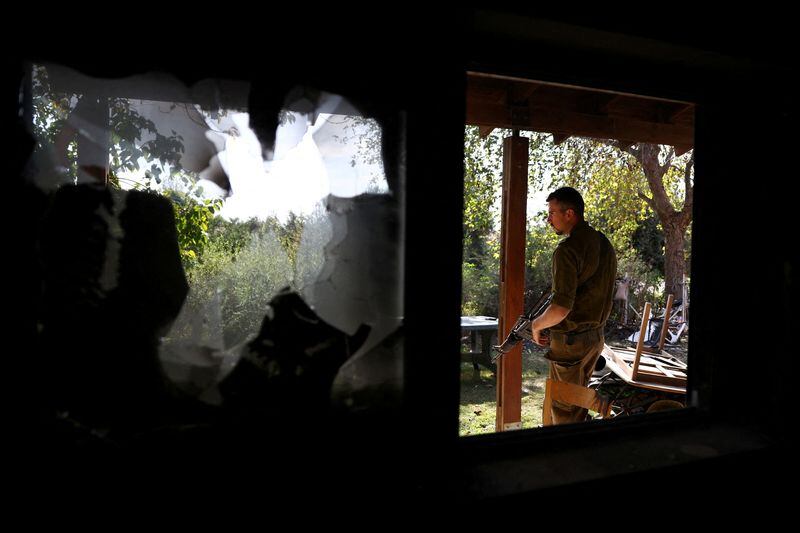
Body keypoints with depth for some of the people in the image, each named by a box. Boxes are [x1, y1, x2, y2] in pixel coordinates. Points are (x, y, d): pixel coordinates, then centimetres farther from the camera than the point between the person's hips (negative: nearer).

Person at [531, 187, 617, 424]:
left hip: (570, 340, -9)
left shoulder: (568, 249, -22)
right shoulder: (604, 243, 7)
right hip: (596, 337, 9)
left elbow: (561, 307, -29)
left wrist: (536, 325, -12)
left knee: (564, 409, 5)